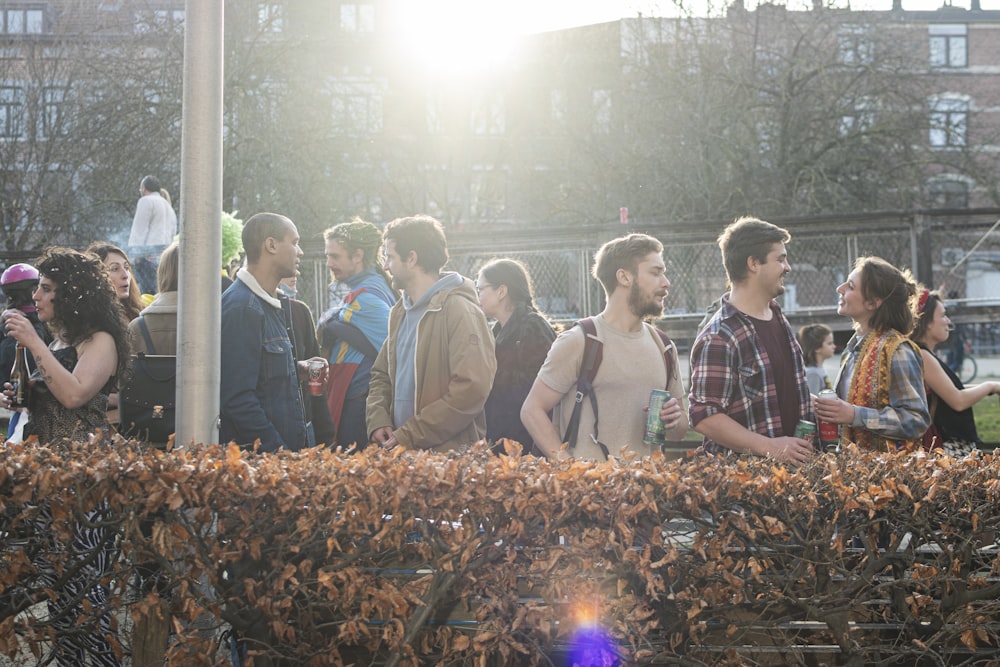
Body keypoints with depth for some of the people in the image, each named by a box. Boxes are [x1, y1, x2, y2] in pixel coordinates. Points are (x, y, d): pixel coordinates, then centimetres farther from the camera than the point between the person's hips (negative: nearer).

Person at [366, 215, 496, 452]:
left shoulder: (459, 310, -12)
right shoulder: (400, 312, 14)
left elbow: (472, 389, -20)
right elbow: (381, 375, 20)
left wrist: (410, 435, -19)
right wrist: (378, 421, -1)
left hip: (450, 456, -7)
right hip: (401, 453, 7)